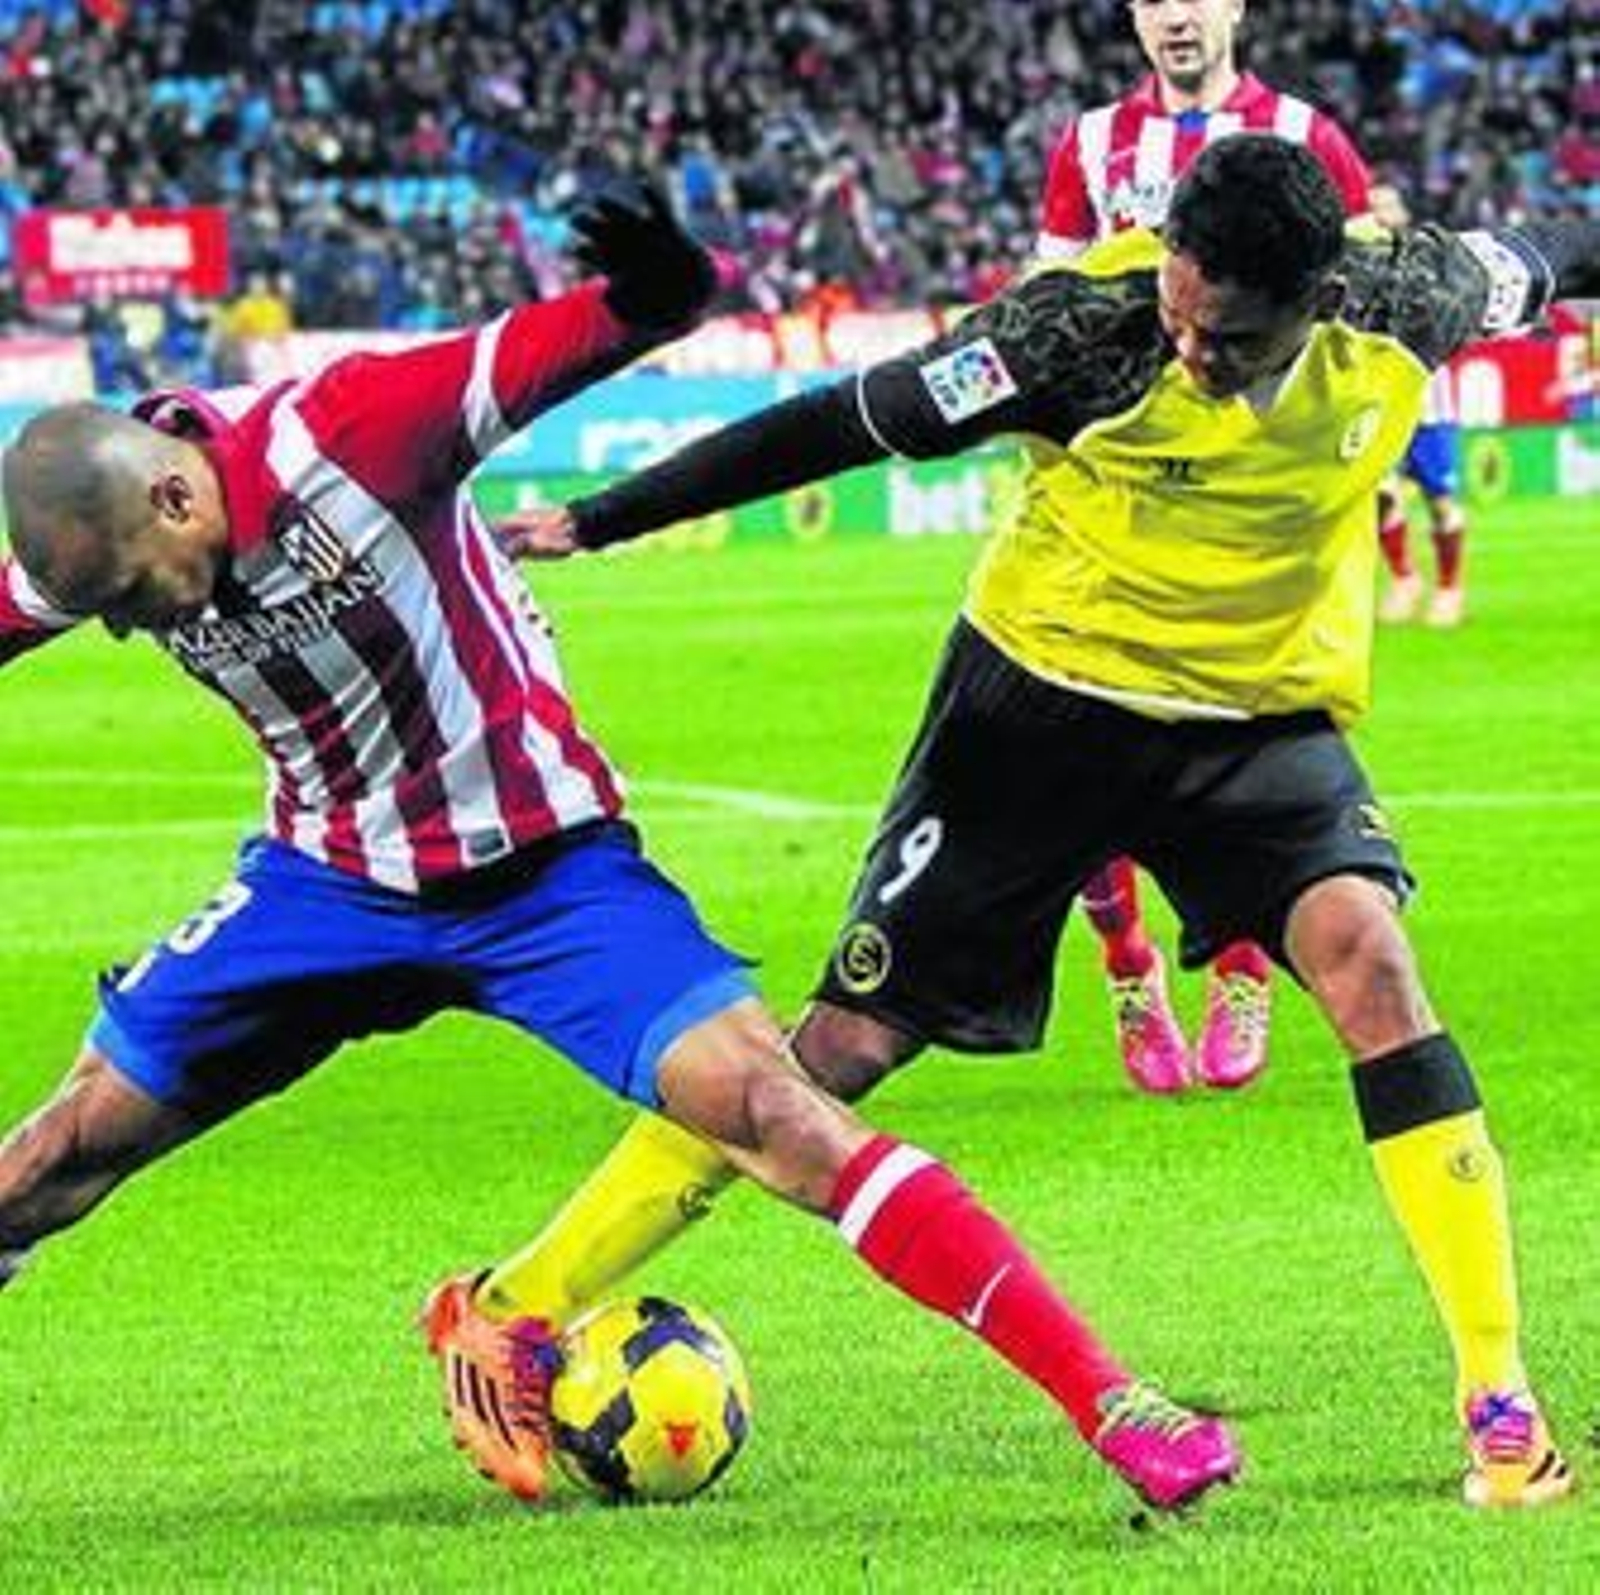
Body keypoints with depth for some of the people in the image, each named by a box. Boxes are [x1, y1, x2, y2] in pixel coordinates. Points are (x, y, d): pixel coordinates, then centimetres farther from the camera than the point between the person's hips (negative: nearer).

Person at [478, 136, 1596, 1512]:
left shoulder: (1399, 303, -17)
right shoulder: (1084, 325, -25)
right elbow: (841, 424, -17)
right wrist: (597, 522, -13)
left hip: (1263, 714, 2)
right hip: (1045, 698, -2)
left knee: (1367, 959, -25)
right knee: (846, 1046, -2)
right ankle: (513, 1315, 11)